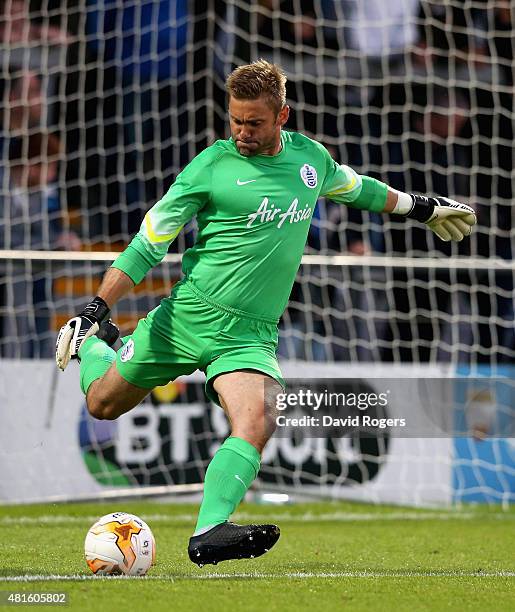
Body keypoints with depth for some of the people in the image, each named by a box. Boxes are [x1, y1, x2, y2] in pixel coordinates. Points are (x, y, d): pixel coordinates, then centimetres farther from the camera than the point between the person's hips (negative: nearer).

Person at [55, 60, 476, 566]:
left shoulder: (309, 155, 5)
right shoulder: (212, 165, -8)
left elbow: (353, 186, 29)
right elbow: (148, 243, -6)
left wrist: (420, 207, 39)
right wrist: (97, 307, -13)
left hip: (251, 333, 2)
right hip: (188, 314, -2)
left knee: (257, 423, -26)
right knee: (103, 404, 10)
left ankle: (208, 533, -35)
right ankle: (86, 344, 43)